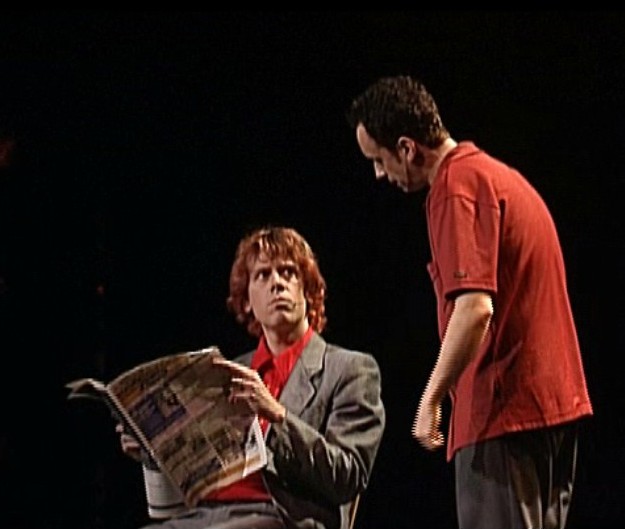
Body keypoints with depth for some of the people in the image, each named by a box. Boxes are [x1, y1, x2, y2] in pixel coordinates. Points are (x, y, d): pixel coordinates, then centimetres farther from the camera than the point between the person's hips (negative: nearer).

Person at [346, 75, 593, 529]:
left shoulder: (457, 184, -12)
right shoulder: (501, 175, 18)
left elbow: (475, 306, -23)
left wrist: (432, 398, -17)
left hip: (504, 407, -10)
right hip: (556, 399, 10)